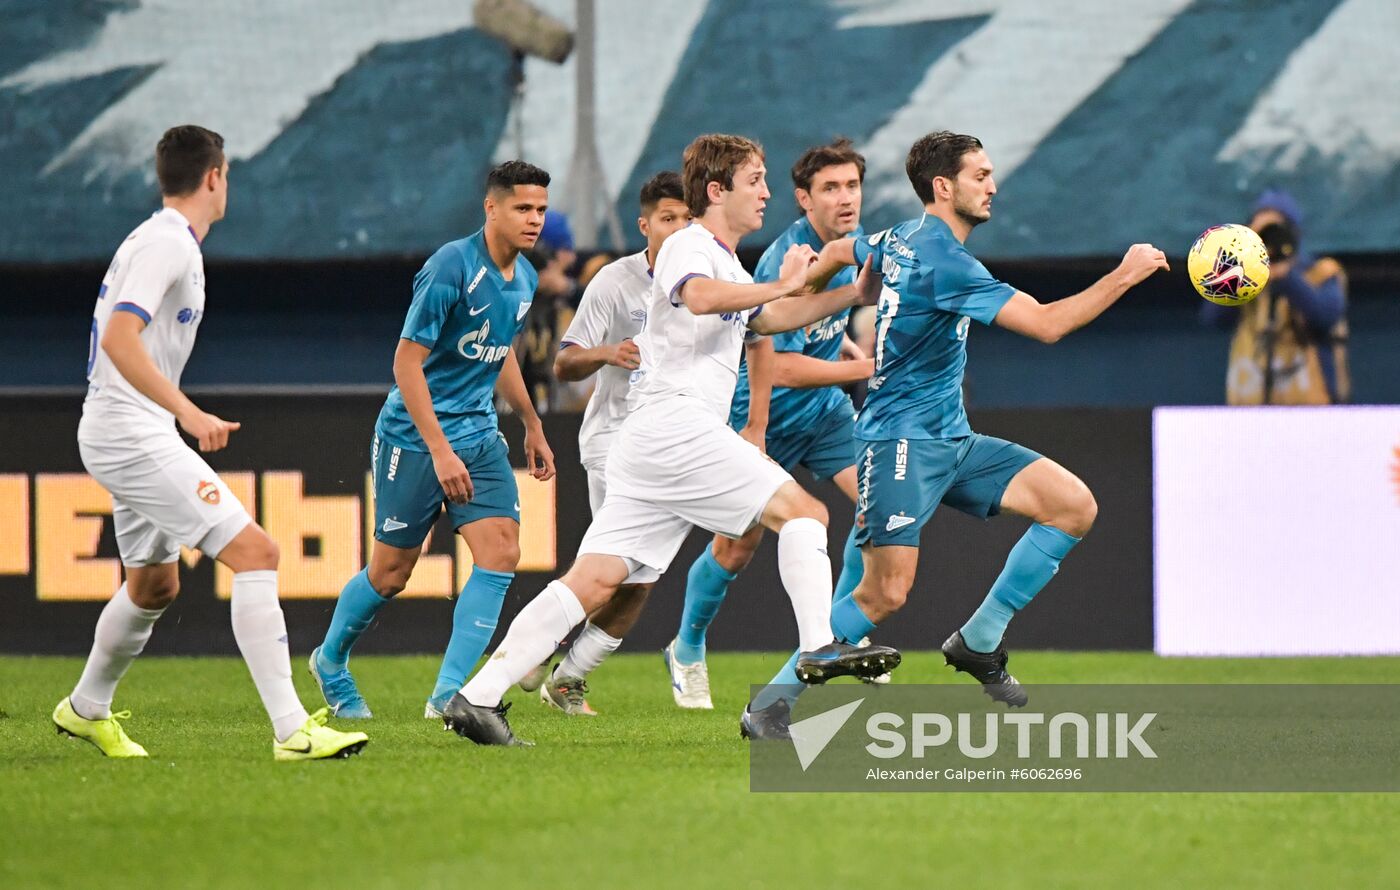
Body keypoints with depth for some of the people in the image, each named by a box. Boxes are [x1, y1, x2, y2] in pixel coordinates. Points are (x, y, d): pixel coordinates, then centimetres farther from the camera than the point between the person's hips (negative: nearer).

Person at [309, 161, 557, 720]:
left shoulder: (524, 278, 6)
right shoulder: (451, 268, -19)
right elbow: (407, 361, -20)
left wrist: (533, 427, 29)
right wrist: (440, 452, -23)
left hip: (480, 434, 7)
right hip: (414, 437, -7)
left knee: (501, 553, -12)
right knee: (391, 571, 4)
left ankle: (448, 693, -10)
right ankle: (330, 662, 31)